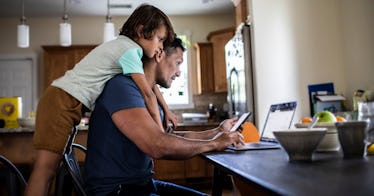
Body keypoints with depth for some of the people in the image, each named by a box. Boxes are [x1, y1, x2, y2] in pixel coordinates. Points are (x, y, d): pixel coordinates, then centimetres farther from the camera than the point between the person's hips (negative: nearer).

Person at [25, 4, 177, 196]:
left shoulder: (126, 45, 16)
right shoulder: (130, 50, -12)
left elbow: (150, 82, 23)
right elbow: (147, 93, -12)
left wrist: (166, 109, 21)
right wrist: (160, 132, -5)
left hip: (64, 100, 9)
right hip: (63, 100, -9)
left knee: (49, 167, 5)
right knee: (46, 167, -13)